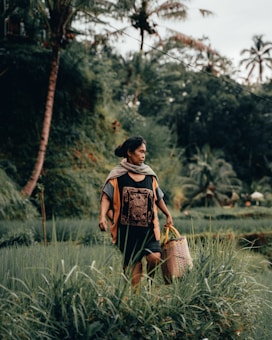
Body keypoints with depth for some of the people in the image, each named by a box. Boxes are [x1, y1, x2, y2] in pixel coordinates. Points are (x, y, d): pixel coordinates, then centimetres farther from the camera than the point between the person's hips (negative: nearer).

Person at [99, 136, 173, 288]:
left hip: (148, 227, 3)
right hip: (126, 228, -3)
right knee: (134, 263, -2)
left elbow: (158, 197, 22)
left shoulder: (150, 175, 11)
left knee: (155, 257, -14)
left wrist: (168, 215, 24)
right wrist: (103, 216, -20)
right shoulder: (118, 175, 0)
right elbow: (107, 197, -5)